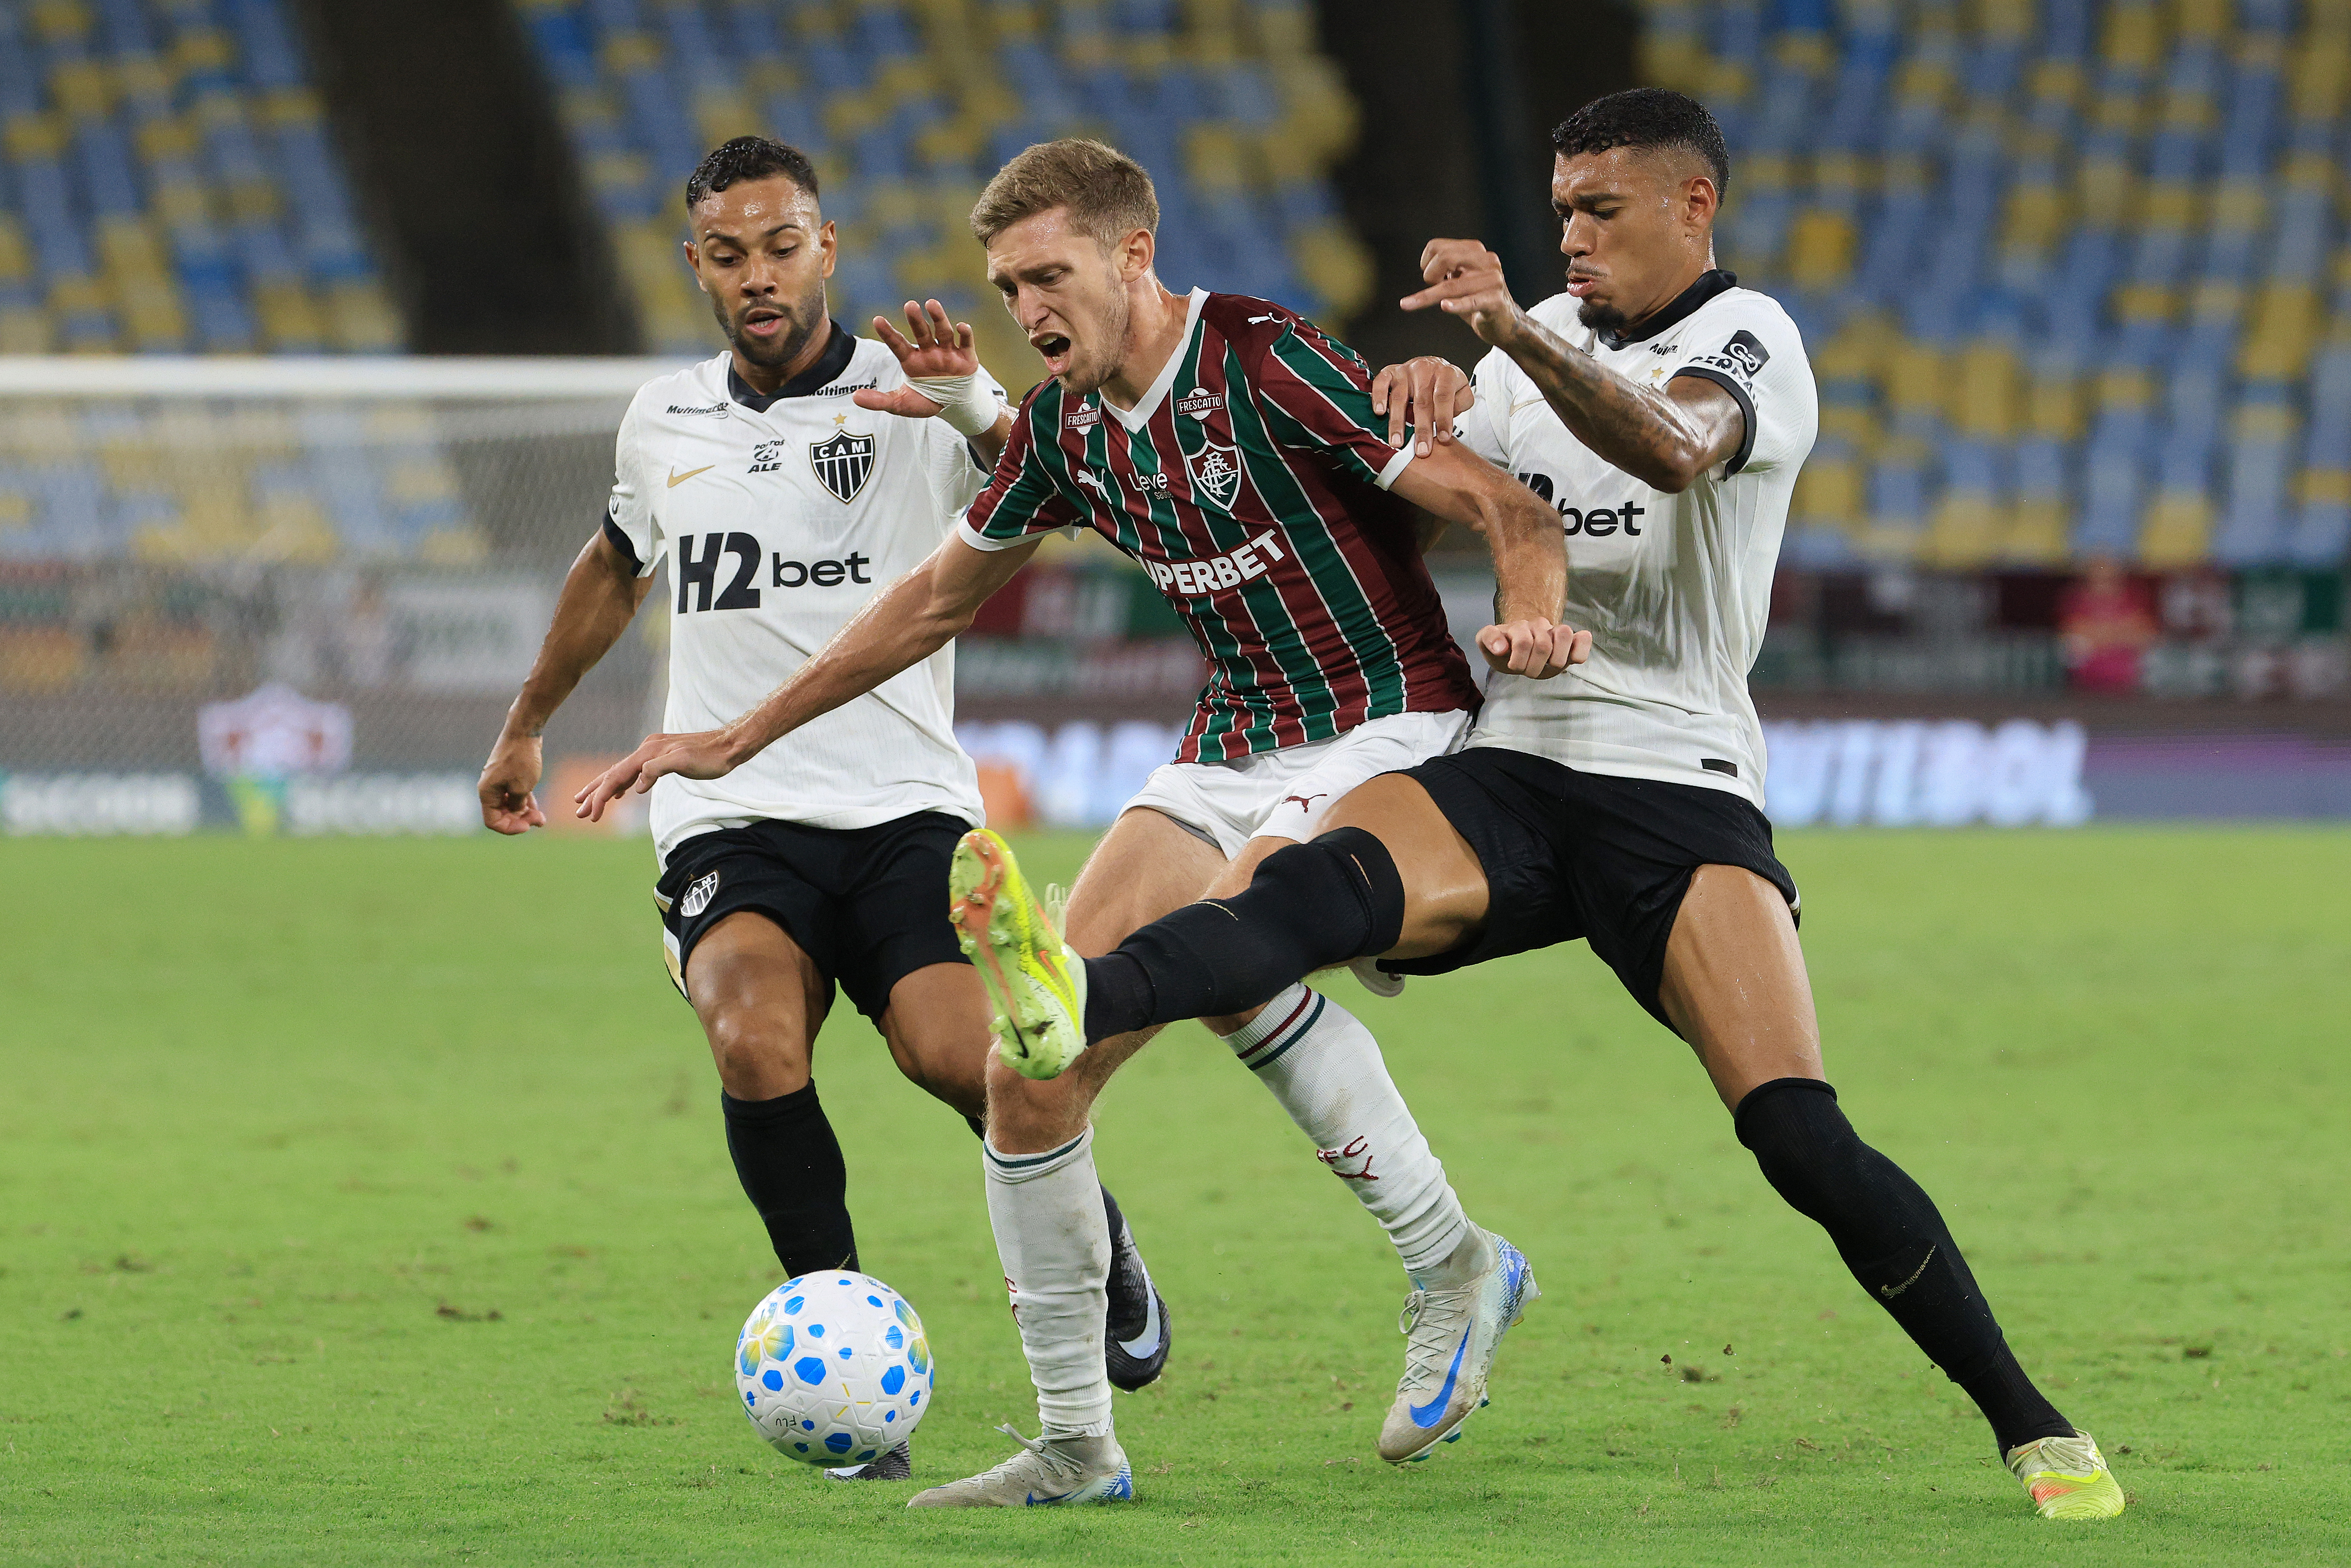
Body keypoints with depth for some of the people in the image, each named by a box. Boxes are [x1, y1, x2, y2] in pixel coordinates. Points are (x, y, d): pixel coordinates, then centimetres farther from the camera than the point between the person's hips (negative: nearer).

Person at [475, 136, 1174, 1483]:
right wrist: (528, 725, 42)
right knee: (755, 1040, -29)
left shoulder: (910, 399, 0)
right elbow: (617, 568, 33)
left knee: (957, 1053, -24)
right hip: (731, 821, 2)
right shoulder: (665, 423, 13)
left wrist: (979, 413, -39)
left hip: (904, 805, -2)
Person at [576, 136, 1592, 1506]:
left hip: (1387, 730, -7)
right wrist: (737, 740, 23)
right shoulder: (1066, 429, 5)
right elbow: (942, 598, 21)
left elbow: (1511, 510, -19)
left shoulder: (1266, 361, -17)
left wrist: (1529, 617, -41)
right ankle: (1076, 1443, 8)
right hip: (1231, 759, 7)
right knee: (1032, 1073, -4)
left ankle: (1454, 1263, -20)